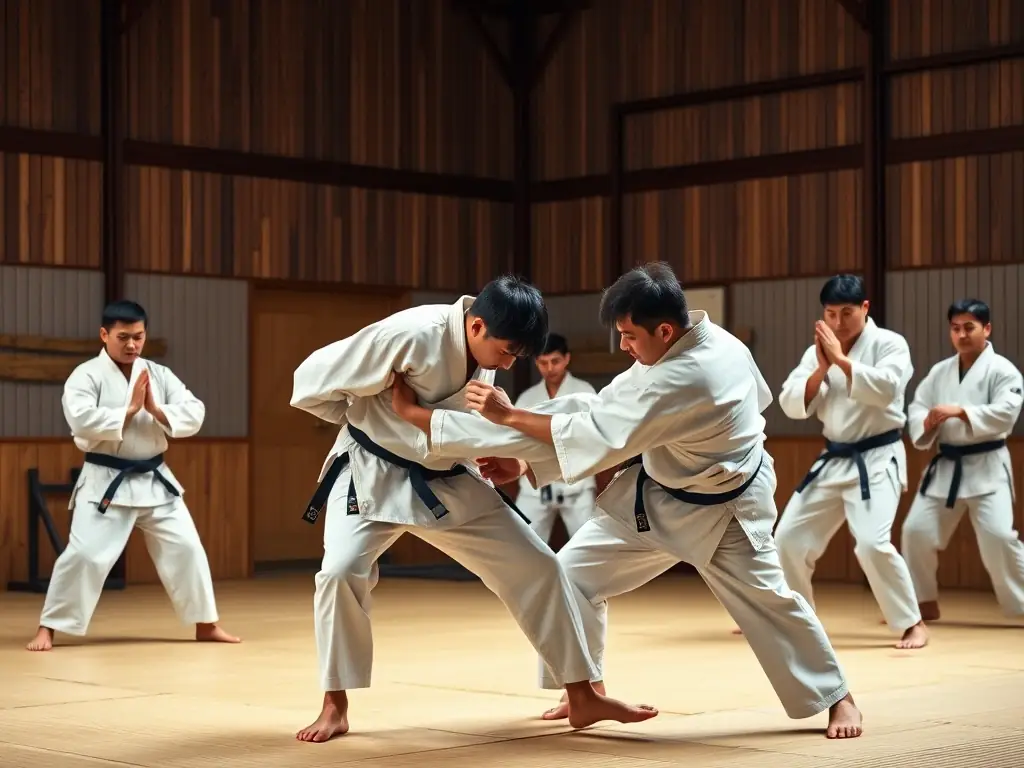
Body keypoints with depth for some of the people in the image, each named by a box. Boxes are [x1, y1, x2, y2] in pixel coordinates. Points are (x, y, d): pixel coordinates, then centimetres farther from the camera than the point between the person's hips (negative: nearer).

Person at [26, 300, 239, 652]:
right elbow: (82, 421, -24)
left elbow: (194, 414, -3)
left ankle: (206, 624, 18)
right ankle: (48, 628, 3)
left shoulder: (159, 374, 5)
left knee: (186, 548, 4)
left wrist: (156, 410, -18)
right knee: (84, 554, -10)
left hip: (155, 480, 4)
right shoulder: (86, 376, -8)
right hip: (106, 482, -4)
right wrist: (130, 409, -19)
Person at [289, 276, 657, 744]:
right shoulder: (410, 335, -30)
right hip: (373, 473, -6)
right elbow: (314, 380, -25)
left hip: (447, 480, 6)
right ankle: (335, 706, -5)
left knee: (536, 565, 0)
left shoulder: (484, 356, -6)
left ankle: (582, 697, 9)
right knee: (341, 572, -26)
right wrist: (368, 419, -11)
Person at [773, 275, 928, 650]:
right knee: (790, 538, 8)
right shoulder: (817, 351, 6)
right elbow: (792, 404, -2)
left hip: (877, 460, -6)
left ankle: (912, 623, -8)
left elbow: (885, 389, -26)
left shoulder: (890, 344, -9)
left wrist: (840, 359, -24)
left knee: (872, 543, -23)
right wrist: (821, 369, -17)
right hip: (833, 461, 6)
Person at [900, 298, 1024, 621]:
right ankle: (924, 602, 19)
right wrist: (927, 422, -18)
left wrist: (960, 411, -28)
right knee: (917, 531, 1)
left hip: (986, 467, -5)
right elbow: (916, 409, 5)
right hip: (945, 467, 5)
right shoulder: (939, 372, 9)